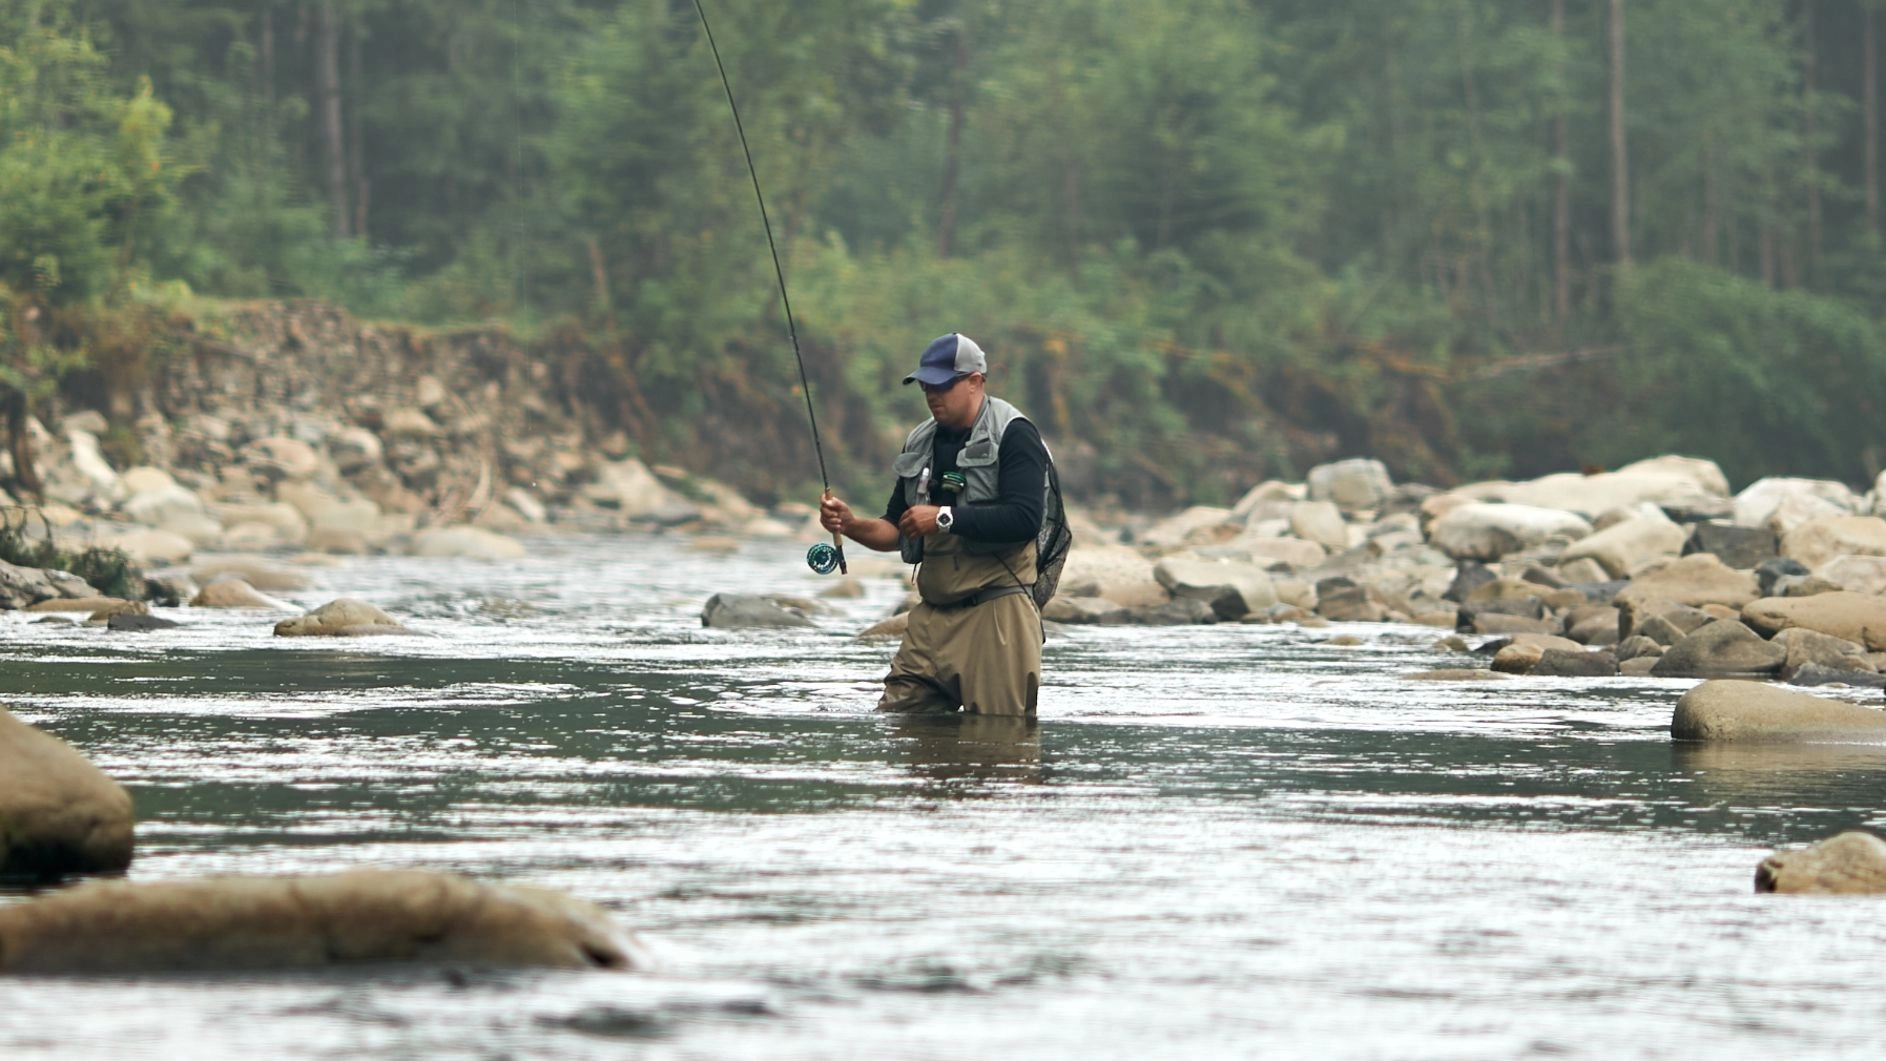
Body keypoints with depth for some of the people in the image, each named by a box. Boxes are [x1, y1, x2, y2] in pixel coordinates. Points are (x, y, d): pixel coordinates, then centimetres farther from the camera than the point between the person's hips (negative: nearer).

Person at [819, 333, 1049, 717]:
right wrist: (852, 525, 1)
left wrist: (944, 518, -16)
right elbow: (896, 531, 22)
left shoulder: (1013, 435, -5)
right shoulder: (921, 443, 18)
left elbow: (1025, 518, -18)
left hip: (995, 609, -7)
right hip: (933, 613, 7)